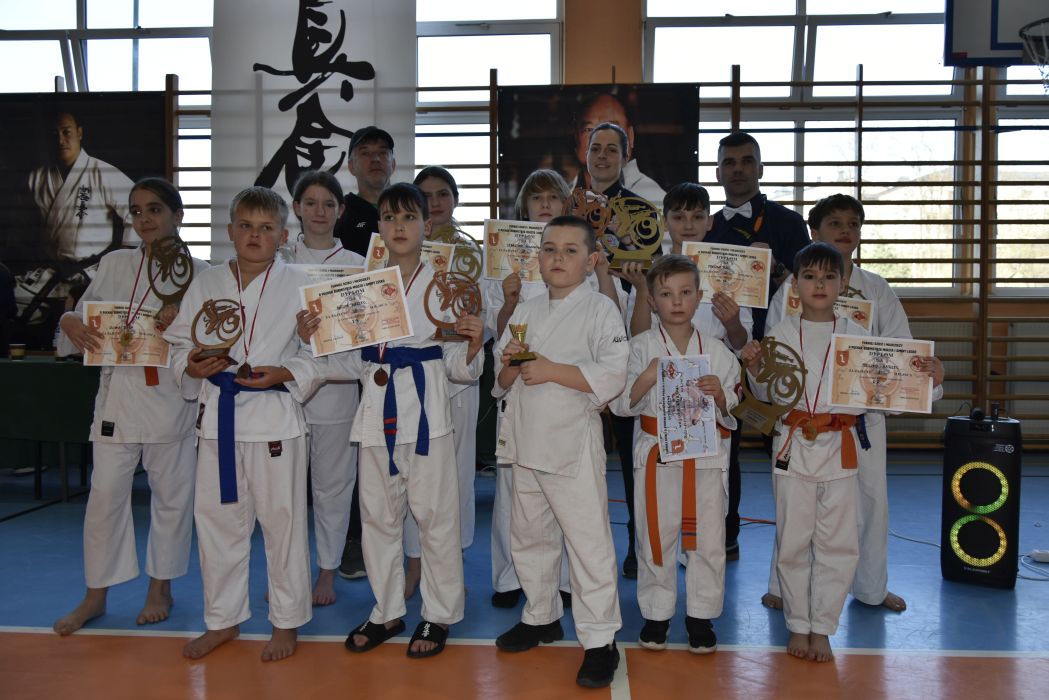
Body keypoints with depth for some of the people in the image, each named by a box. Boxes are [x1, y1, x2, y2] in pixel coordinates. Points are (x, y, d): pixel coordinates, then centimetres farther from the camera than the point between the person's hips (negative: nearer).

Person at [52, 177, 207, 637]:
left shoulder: (197, 272, 1)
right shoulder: (115, 264, 7)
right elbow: (85, 311, 10)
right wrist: (71, 323, -12)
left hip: (173, 394, -1)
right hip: (119, 389, 2)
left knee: (173, 493, 7)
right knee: (105, 492, 4)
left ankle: (160, 589, 26)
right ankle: (96, 595, 20)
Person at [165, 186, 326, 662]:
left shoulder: (297, 285, -2)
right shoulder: (205, 284, 8)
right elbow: (180, 342, 12)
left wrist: (284, 373, -18)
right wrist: (191, 366, -8)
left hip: (275, 414, -3)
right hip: (217, 415, 4)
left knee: (282, 520, 3)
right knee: (217, 518, 12)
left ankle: (286, 622, 21)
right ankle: (223, 619, 30)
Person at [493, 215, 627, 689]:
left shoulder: (600, 310, -5)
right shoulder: (526, 311, 13)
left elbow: (612, 376, -16)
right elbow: (500, 382, 16)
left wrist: (551, 371, -18)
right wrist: (510, 366, -6)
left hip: (573, 442, -6)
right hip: (526, 440, 6)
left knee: (588, 541, -4)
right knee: (529, 535, 18)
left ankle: (599, 640, 9)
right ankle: (541, 616, 37)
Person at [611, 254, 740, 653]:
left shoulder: (716, 350, 5)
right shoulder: (641, 347, 0)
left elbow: (732, 412, 6)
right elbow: (621, 404, -6)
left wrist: (719, 394, -15)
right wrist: (648, 377, -21)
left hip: (706, 456, 1)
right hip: (656, 455, -1)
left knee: (707, 539, 7)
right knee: (656, 537, 6)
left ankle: (701, 616, 24)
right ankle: (656, 613, 23)